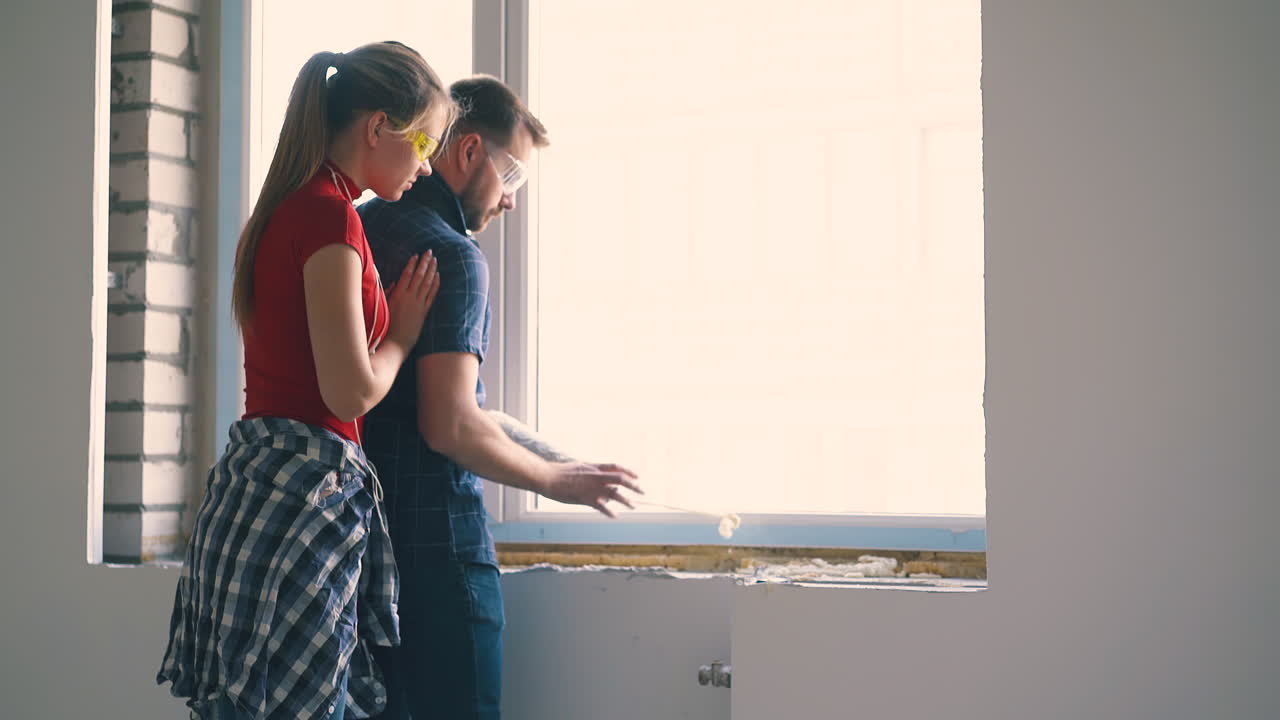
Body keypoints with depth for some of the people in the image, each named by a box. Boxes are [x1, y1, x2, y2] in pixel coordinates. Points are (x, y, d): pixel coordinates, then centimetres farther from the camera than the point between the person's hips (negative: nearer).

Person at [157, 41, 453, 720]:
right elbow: (353, 389, -18)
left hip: (257, 481, 10)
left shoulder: (290, 208, 16)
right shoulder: (330, 213, -14)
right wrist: (403, 333, 0)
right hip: (306, 489, -10)